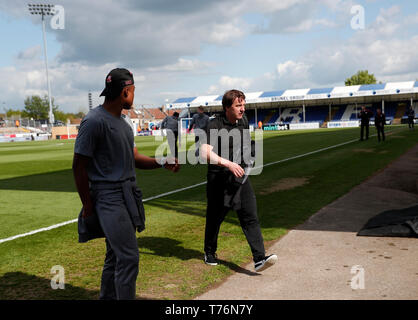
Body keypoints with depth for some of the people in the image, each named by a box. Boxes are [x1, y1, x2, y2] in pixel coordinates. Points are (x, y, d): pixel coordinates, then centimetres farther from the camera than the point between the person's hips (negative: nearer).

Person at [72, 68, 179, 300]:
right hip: (108, 197, -9)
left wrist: (162, 163, 2)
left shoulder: (124, 120, 14)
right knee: (128, 257, -10)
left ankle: (107, 298, 30)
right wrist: (88, 206, -12)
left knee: (116, 255, 16)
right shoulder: (94, 121, -14)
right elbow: (79, 166, -12)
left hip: (128, 193, 9)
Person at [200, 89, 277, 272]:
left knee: (250, 216, -6)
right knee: (215, 218, 10)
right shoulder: (215, 125, -13)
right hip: (219, 179, -4)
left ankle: (259, 259, -9)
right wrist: (228, 164, -34)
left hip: (240, 176, 5)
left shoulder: (243, 121, 8)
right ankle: (210, 252, 33)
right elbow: (205, 152, -26)